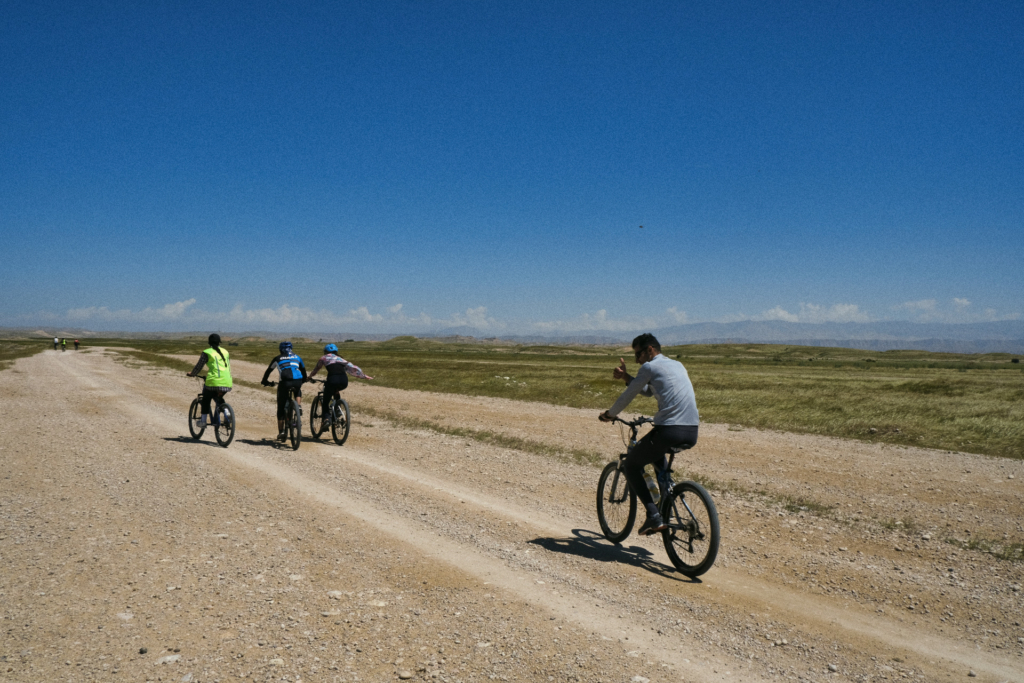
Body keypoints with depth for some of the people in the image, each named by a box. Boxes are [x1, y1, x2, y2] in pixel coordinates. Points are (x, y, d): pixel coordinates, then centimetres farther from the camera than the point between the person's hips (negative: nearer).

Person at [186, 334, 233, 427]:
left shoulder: (207, 353, 1)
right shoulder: (225, 352, 16)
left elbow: (198, 367, 3)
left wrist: (192, 374, 21)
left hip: (214, 382, -4)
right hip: (227, 383, 4)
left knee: (206, 399, 18)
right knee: (219, 398, 28)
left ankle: (203, 420, 18)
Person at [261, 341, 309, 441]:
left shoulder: (278, 358, 21)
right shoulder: (296, 357, 26)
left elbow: (268, 370, 29)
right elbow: (303, 370, 35)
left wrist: (264, 381, 44)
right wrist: (304, 379, 53)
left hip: (285, 381, -2)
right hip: (297, 381, 2)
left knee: (281, 409, 10)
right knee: (298, 392, 39)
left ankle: (281, 432, 8)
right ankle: (299, 406, 13)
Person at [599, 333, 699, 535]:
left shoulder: (649, 367, -1)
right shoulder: (677, 365, 23)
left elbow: (628, 396, 6)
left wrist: (609, 414, 22)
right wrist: (625, 377, 25)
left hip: (669, 431, -8)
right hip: (692, 434, 8)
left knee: (631, 467, 12)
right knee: (655, 452, 37)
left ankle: (654, 517, 0)